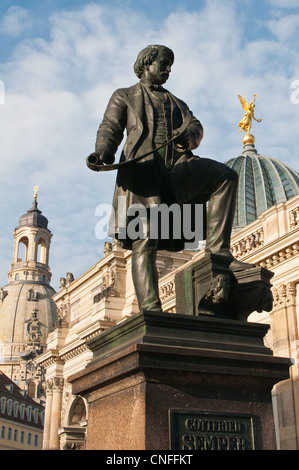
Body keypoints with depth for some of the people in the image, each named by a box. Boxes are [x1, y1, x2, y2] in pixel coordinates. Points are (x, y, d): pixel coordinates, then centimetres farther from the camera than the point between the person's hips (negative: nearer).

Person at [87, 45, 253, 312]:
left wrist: (189, 136, -9)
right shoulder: (124, 96, 24)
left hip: (177, 165, 4)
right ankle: (150, 309, -24)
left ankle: (217, 248, -20)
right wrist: (103, 153, -13)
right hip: (142, 167, -4)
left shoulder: (176, 102, 33)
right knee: (144, 241, -17)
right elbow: (110, 128, 10)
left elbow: (195, 126, 17)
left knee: (226, 176, -19)